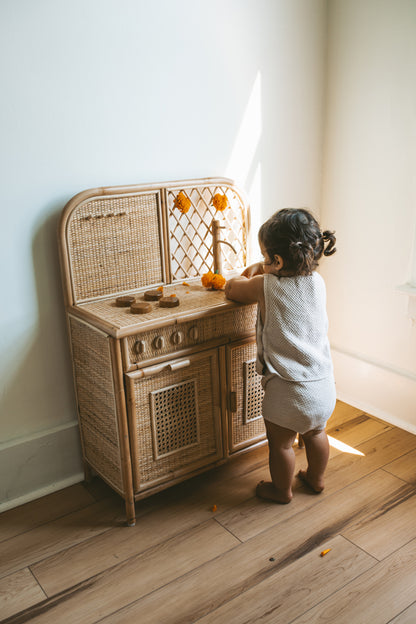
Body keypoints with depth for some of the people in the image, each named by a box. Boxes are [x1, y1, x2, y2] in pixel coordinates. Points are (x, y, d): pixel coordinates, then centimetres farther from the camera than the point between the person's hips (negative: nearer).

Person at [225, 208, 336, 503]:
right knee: (316, 433, 30)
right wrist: (261, 268, 14)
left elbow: (232, 289, 1)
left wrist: (247, 279, 19)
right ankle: (316, 478, 52)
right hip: (325, 386, 6)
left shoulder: (266, 286, -18)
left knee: (281, 444, 20)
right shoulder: (317, 281, -3)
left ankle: (282, 490, 41)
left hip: (288, 392, -5)